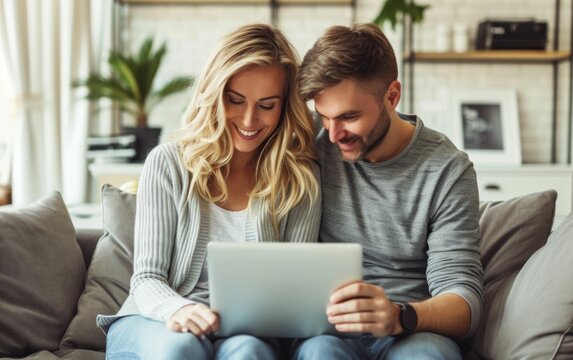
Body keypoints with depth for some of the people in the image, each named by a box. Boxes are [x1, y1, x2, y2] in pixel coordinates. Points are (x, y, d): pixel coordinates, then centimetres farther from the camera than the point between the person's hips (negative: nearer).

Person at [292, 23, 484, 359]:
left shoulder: (447, 170, -4)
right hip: (327, 328, 0)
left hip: (413, 332, 0)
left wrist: (399, 316, -30)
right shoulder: (312, 153, 0)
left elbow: (463, 298, -10)